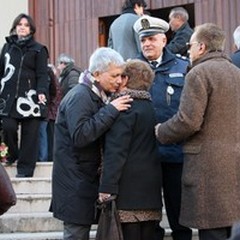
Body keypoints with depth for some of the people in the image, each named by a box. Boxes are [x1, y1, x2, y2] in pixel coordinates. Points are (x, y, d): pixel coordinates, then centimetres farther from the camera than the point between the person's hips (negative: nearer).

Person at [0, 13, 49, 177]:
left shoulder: (38, 50, 4)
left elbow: (42, 74, -3)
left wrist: (42, 91, -19)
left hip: (29, 97, -2)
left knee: (29, 134, -2)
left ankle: (25, 168, 6)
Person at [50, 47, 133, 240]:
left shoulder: (98, 96, 14)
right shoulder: (79, 96, -16)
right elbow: (79, 136, -28)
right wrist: (111, 110, -26)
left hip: (87, 178, 9)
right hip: (76, 181, -9)